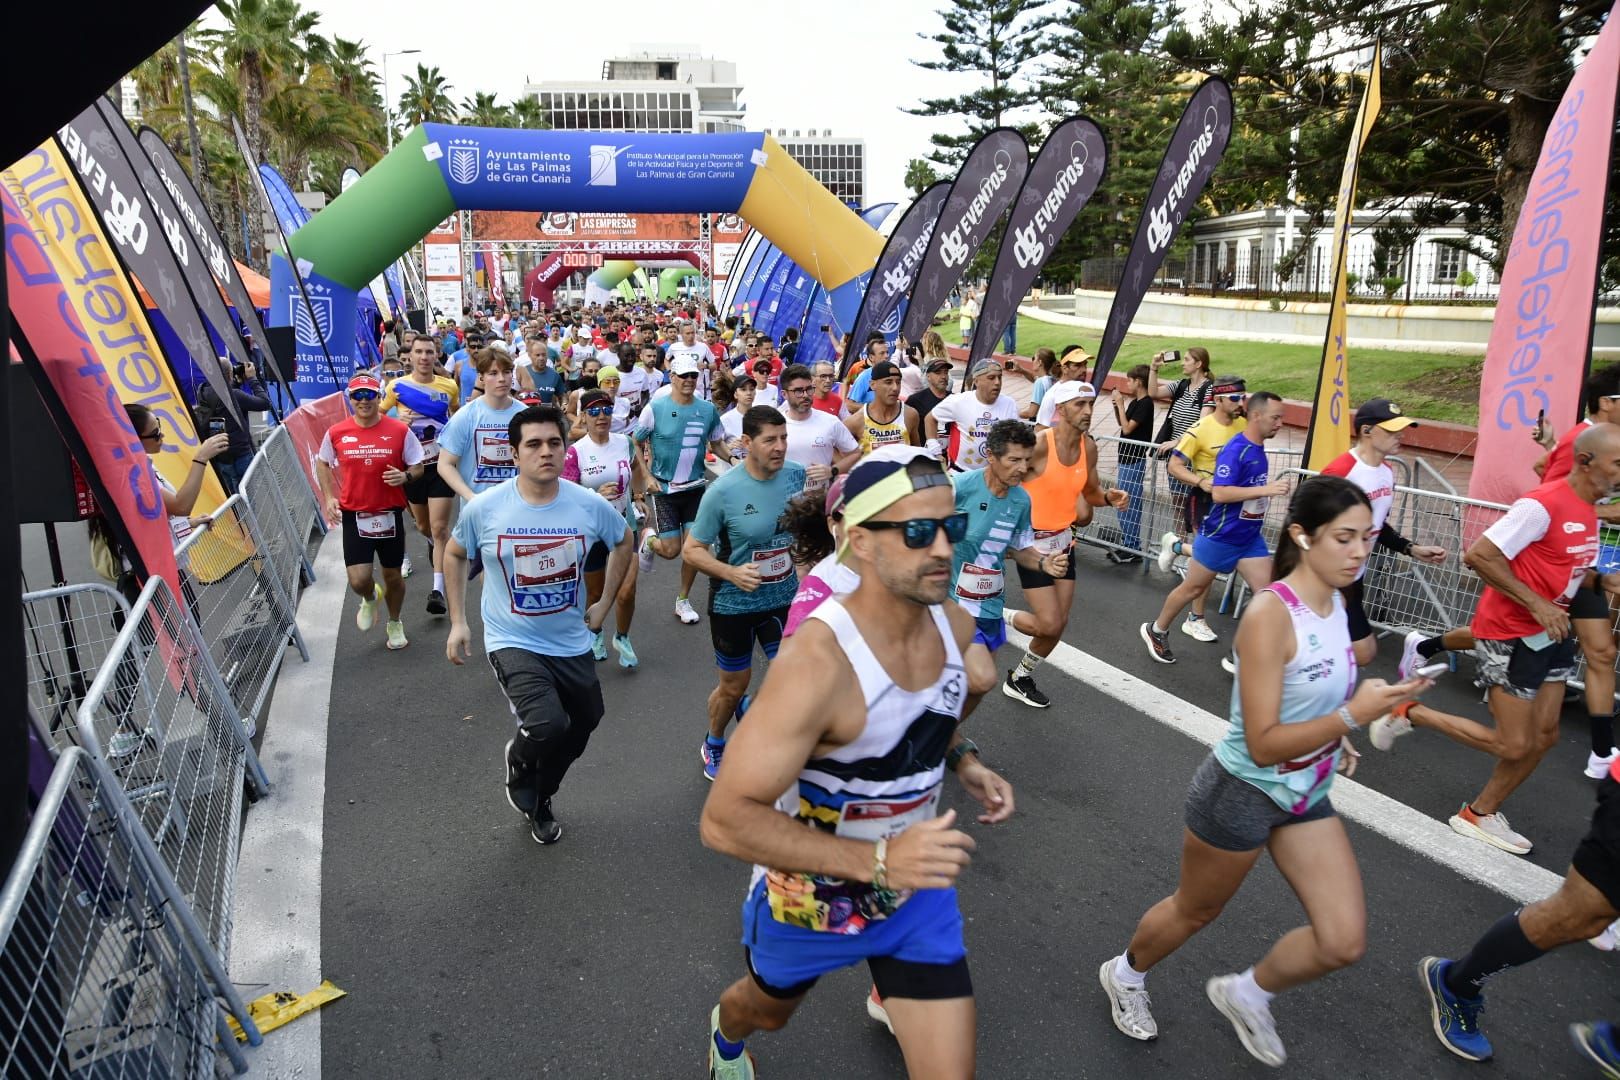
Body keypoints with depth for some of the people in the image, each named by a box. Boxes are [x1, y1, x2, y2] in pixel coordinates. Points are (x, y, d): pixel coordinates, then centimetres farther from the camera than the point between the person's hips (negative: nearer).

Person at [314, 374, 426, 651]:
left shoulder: (400, 430, -7)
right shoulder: (336, 433, -3)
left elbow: (418, 467, 2)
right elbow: (322, 463, 15)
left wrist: (405, 476, -20)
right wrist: (328, 497, 3)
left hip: (390, 514, 0)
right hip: (353, 515, 0)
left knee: (393, 575, 13)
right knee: (358, 580, -10)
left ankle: (395, 624, 40)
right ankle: (370, 599, 28)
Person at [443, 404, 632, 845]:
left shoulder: (589, 505, -11)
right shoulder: (485, 507, -14)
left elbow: (623, 542, 9)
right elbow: (454, 554, 5)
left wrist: (604, 604, 7)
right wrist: (457, 622, 3)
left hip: (571, 643, 4)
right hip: (513, 641, -3)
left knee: (583, 725, 17)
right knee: (548, 725, -25)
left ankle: (538, 799, 48)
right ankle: (519, 763, 14)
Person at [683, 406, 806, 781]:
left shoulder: (797, 476, -10)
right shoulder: (723, 491, -21)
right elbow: (691, 550, -14)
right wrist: (731, 573, -29)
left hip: (785, 599, 3)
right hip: (733, 604, -3)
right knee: (734, 686, 14)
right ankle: (714, 744, 44)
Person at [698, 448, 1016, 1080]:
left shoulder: (955, 626, -12)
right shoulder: (817, 661, -35)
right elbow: (725, 820, -35)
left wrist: (962, 760, -6)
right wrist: (878, 861, -40)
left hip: (918, 889, 4)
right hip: (812, 893, -3)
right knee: (769, 1009, 29)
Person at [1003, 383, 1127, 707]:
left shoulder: (1089, 446, 1)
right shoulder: (1039, 444, -21)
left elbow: (1090, 492, 15)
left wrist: (1109, 498, -6)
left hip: (1063, 541, 7)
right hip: (1033, 543, -7)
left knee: (1058, 625, 10)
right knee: (1050, 625, -10)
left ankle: (1020, 678, 31)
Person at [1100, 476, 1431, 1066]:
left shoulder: (1335, 602, -3)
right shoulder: (1270, 613, -28)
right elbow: (1262, 745, -28)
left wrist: (1336, 737, 3)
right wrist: (1353, 715, -34)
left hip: (1306, 794, 7)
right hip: (1241, 793, -7)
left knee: (1344, 941, 4)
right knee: (1195, 912, 16)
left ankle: (1246, 993, 32)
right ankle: (1125, 974, 46)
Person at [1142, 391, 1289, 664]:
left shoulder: (1259, 448, 3)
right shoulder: (1235, 450, -22)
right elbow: (1219, 493, -31)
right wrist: (1264, 490, -32)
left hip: (1250, 538, 7)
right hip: (1220, 537, -7)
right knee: (1193, 587, 10)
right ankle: (1156, 630, 31)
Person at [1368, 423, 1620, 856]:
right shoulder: (1543, 504, -22)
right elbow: (1480, 555, -25)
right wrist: (1537, 605, -24)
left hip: (1551, 633, 9)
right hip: (1511, 636, -9)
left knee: (1544, 736, 11)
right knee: (1513, 746, -4)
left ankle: (1480, 814, 25)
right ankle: (1411, 714, 12)